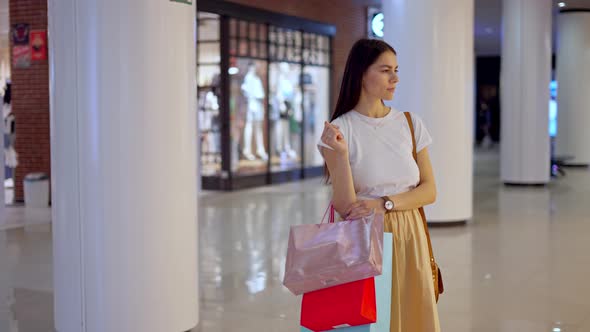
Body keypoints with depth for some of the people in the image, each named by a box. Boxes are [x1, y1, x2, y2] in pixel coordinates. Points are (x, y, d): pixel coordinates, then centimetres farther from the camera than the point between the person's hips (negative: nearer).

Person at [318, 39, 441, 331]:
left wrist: (385, 204, -15)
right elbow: (345, 206, -12)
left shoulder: (410, 123, 4)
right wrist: (340, 154, -25)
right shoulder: (339, 130, -8)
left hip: (408, 236, 3)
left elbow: (429, 191, 1)